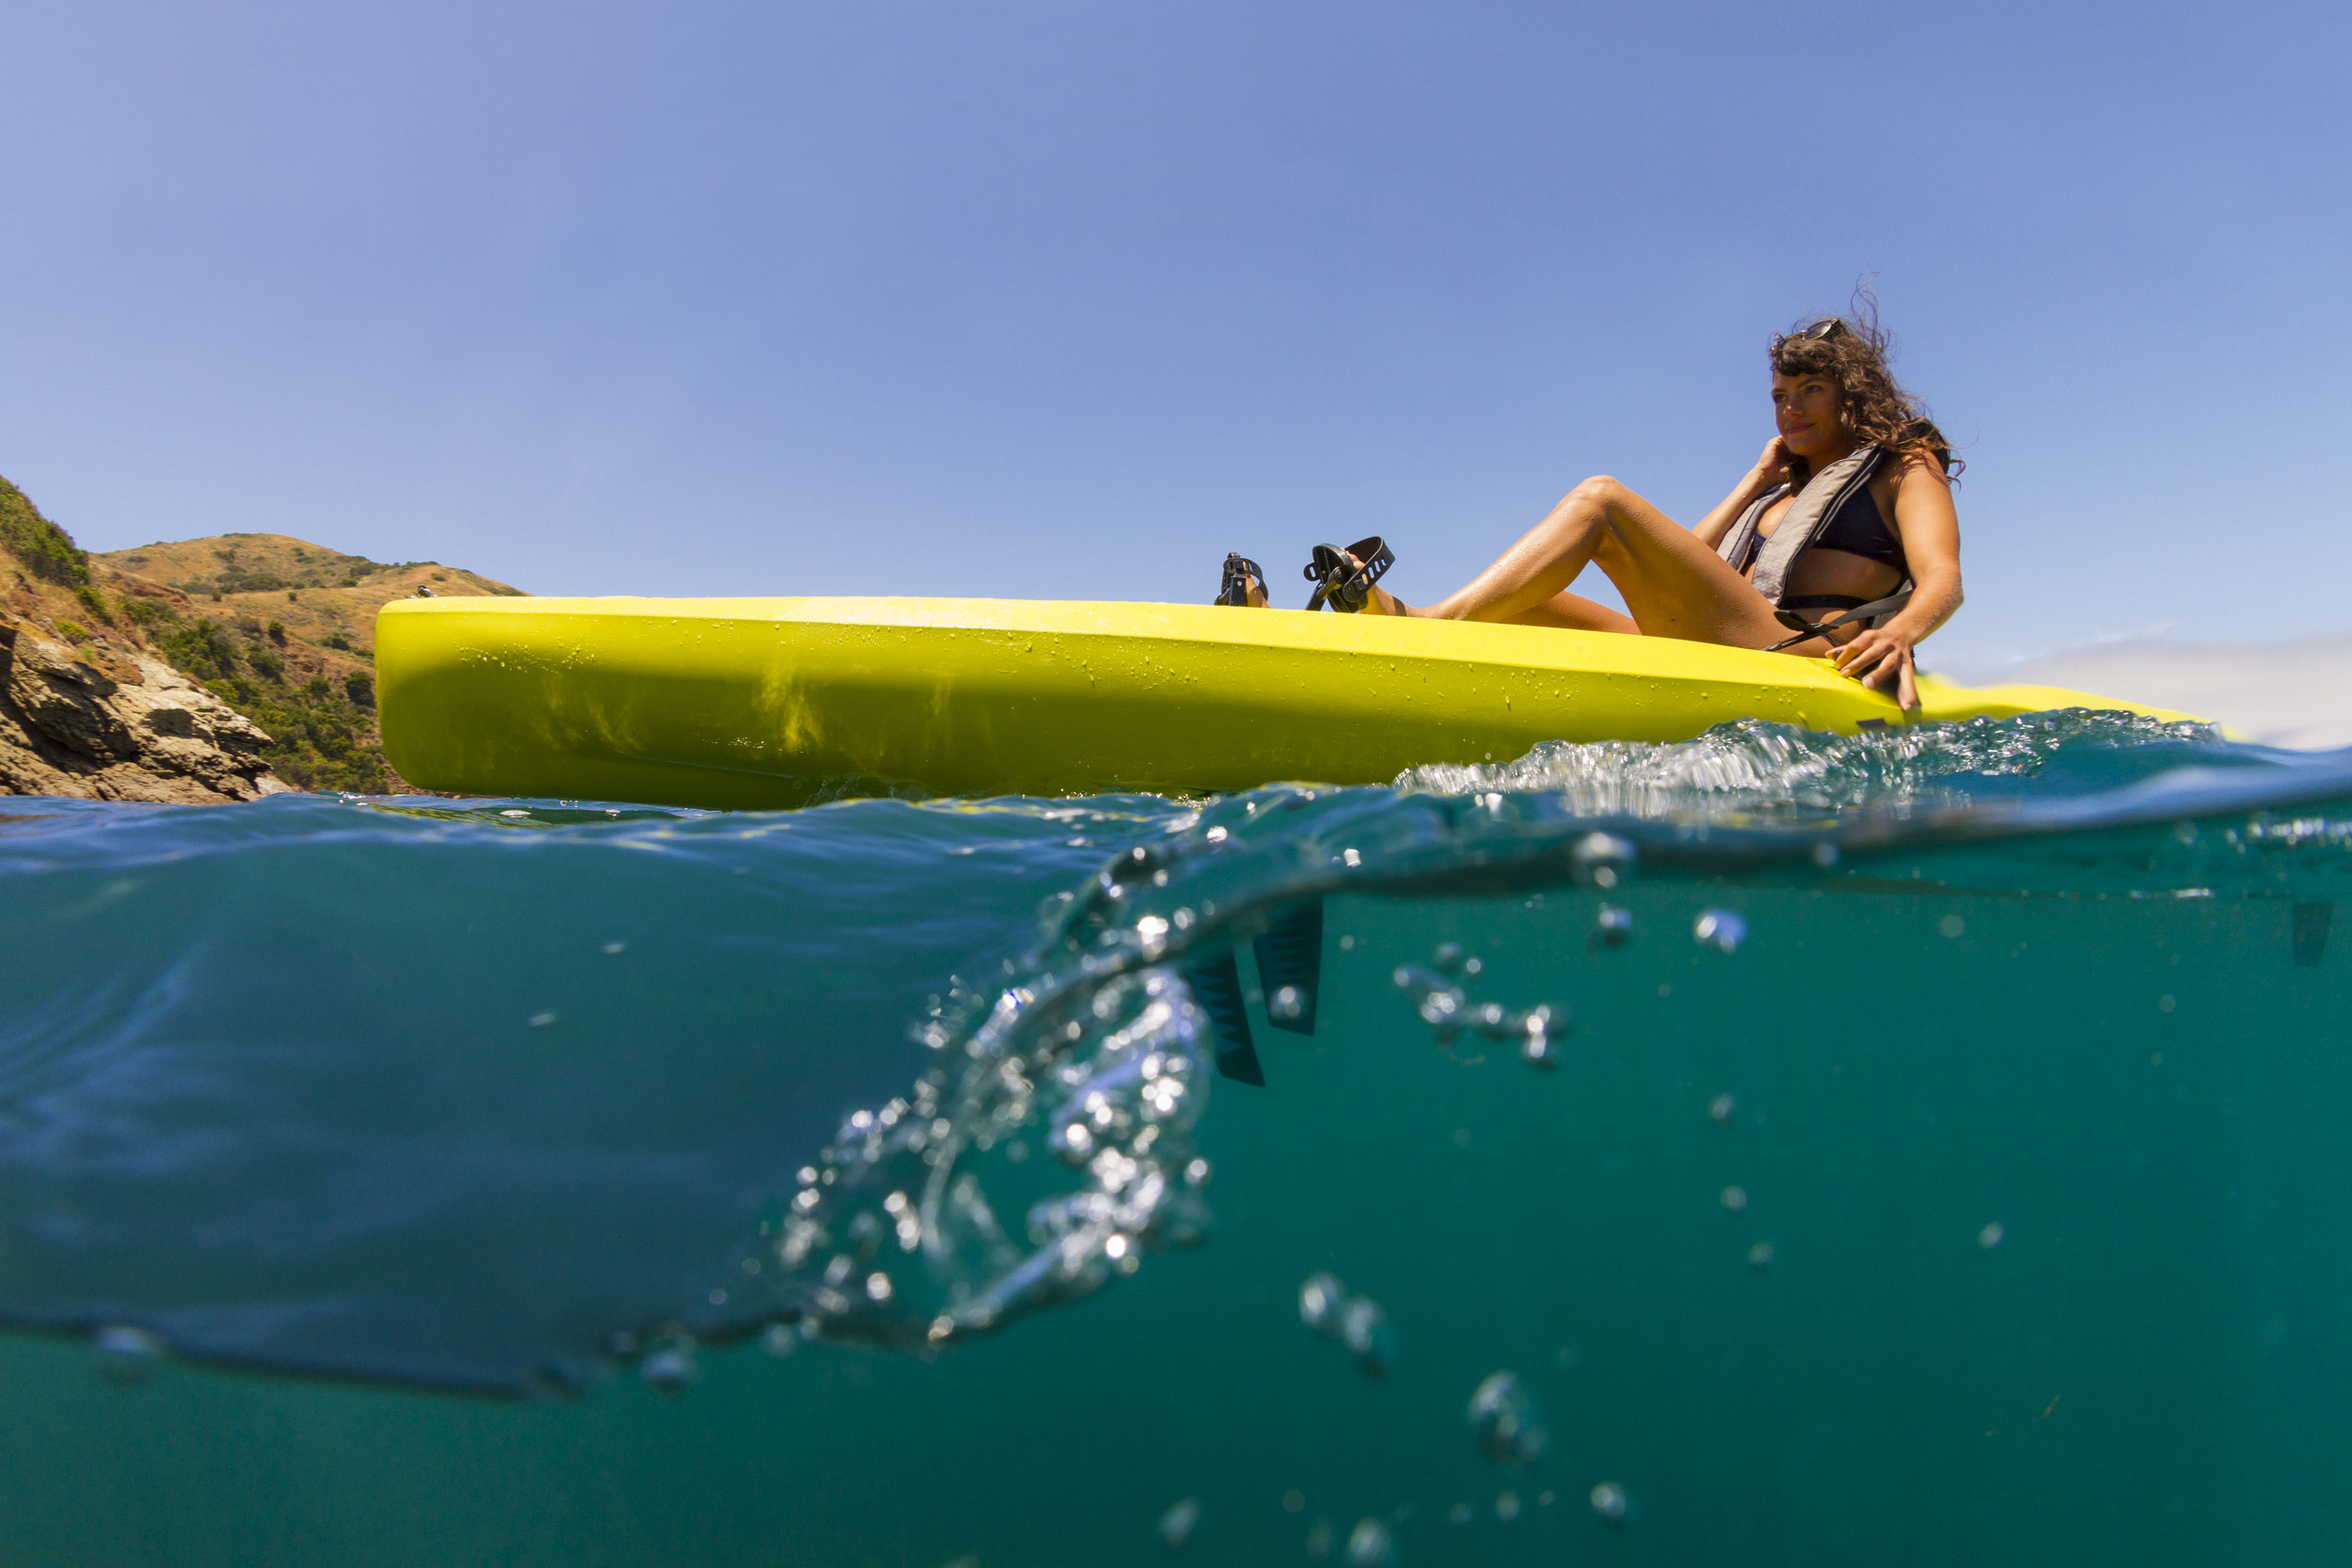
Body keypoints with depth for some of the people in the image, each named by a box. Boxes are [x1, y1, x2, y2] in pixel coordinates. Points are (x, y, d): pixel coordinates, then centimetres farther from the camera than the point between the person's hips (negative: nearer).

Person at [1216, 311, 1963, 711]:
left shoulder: (1904, 466, 17)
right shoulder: (1787, 493, 36)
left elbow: (1943, 580, -4)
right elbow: (1688, 566, 21)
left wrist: (1900, 632, -26)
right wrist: (1756, 483, 24)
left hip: (1803, 659, -7)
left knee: (1601, 500, -19)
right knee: (1519, 600, -6)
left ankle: (1420, 626, -31)